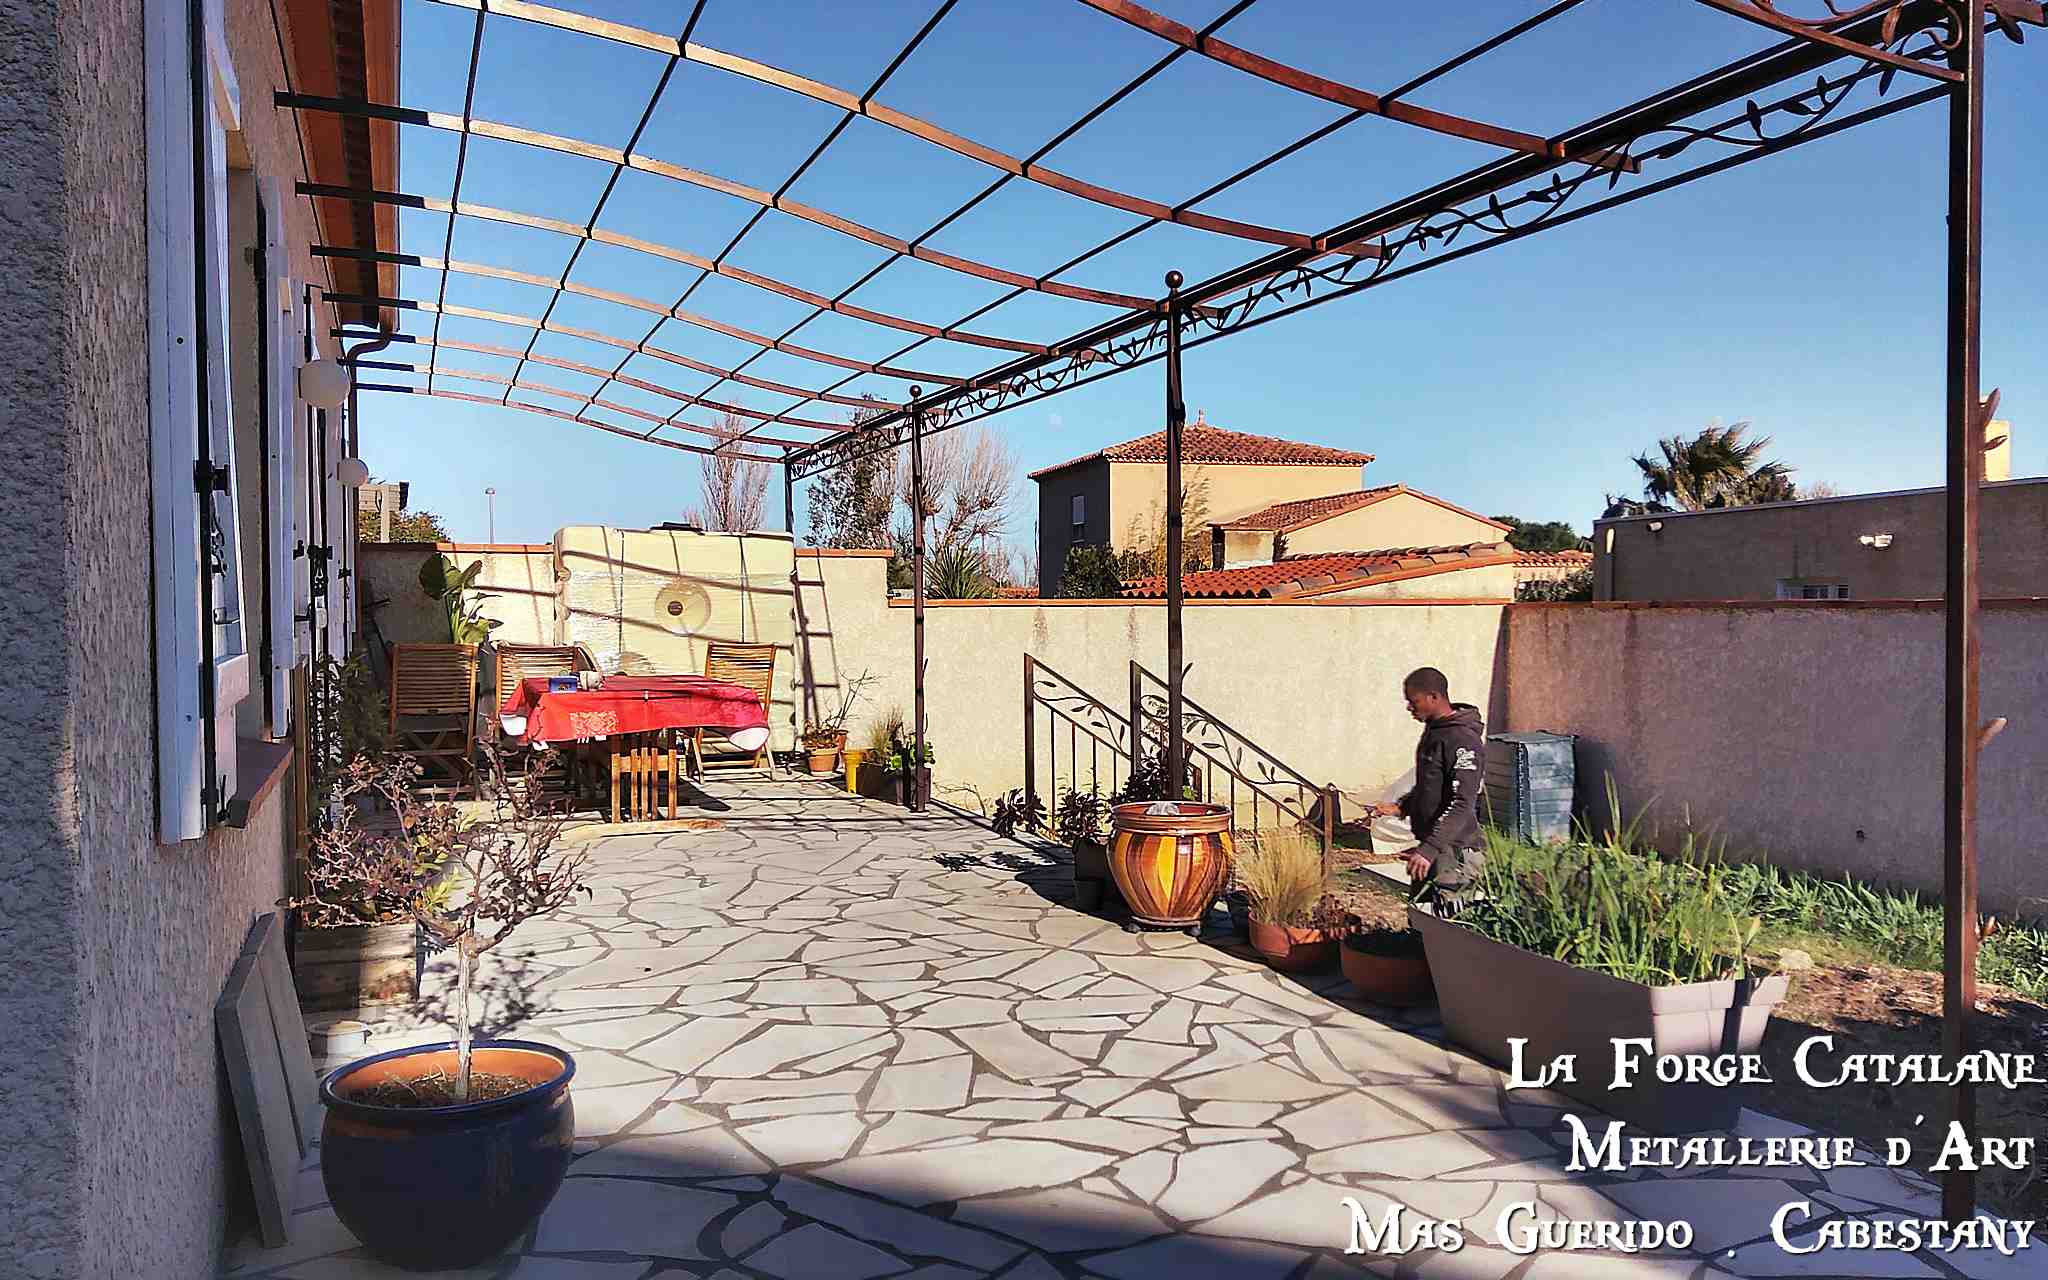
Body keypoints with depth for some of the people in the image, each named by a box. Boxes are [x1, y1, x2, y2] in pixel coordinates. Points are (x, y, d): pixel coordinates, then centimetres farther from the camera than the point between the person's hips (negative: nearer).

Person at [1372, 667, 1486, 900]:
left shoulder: (1463, 740, -18)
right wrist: (1401, 807, 9)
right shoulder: (1433, 731, 12)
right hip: (1431, 847, 10)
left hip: (1454, 853, -10)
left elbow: (1461, 804, -25)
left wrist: (1429, 849, -29)